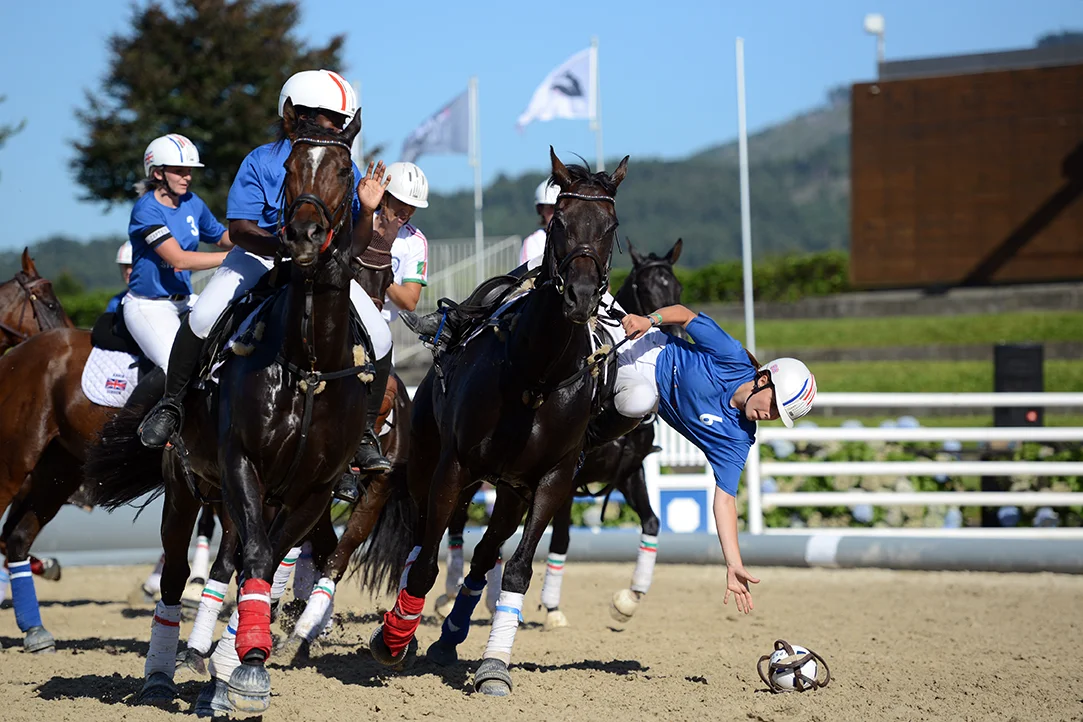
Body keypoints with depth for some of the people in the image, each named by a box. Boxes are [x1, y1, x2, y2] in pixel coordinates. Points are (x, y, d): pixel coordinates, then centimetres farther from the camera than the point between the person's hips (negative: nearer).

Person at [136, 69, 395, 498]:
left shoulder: (345, 172, -2)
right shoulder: (261, 163, -12)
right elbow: (239, 229, -19)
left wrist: (366, 211, -22)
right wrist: (285, 246, -36)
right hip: (259, 258, -3)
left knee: (379, 337, -17)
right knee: (203, 317, -28)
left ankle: (363, 433, 0)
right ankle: (170, 406, -4)